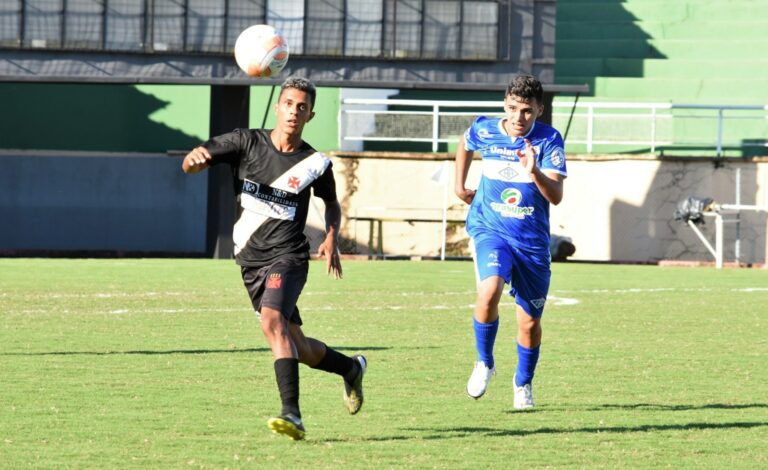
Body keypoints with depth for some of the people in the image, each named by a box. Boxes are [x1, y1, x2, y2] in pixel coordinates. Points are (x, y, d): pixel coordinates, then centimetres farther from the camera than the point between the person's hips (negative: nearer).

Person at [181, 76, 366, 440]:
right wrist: (195, 157, -32)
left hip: (287, 256, -4)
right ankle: (351, 368, 41)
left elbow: (332, 203, 18)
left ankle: (292, 415, -36)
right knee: (297, 347, 11)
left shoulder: (315, 163, -2)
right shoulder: (247, 142, -1)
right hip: (251, 259, 4)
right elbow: (190, 165, -7)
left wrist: (332, 239, 0)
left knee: (272, 321, -30)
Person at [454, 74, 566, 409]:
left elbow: (556, 196, -20)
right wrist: (460, 186, 21)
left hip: (532, 240, 0)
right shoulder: (484, 131, -4)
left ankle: (524, 382, 35)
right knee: (489, 292, -28)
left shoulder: (548, 140, -10)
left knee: (529, 321, 7)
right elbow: (464, 145, 23)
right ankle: (484, 363, -4)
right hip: (489, 230, 0)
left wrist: (534, 172, -36)